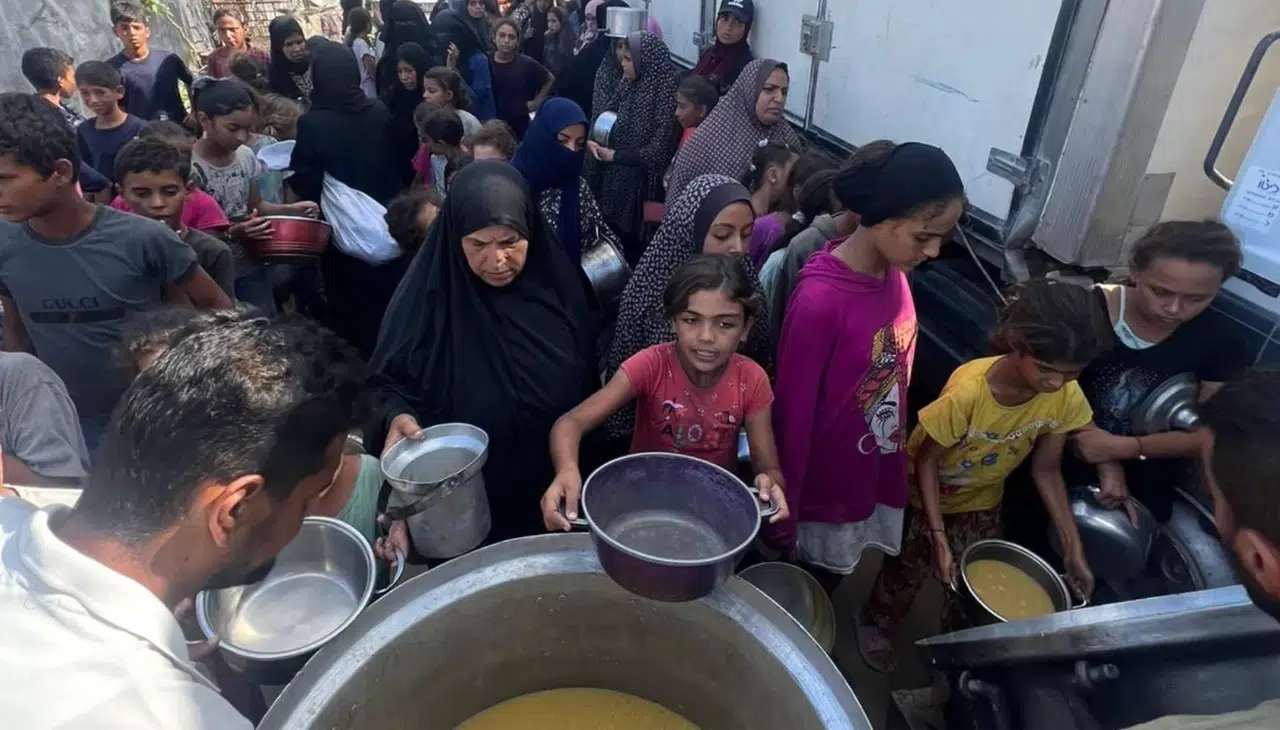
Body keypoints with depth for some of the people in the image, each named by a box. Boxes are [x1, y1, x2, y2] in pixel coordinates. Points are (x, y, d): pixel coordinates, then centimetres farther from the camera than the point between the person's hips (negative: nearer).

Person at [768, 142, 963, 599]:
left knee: (822, 592, 25)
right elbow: (792, 415, -21)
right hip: (823, 493, -6)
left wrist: (897, 471, 14)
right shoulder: (820, 300, -27)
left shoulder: (896, 275, -4)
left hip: (875, 480, 7)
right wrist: (782, 520, -12)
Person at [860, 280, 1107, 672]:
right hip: (925, 495, -4)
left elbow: (1046, 470, -10)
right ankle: (876, 623, 49)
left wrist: (1073, 547, -13)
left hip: (982, 503, 4)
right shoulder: (968, 392, -39)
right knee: (906, 571, 18)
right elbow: (926, 461, -26)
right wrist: (939, 537, -28)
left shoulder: (1068, 398, -24)